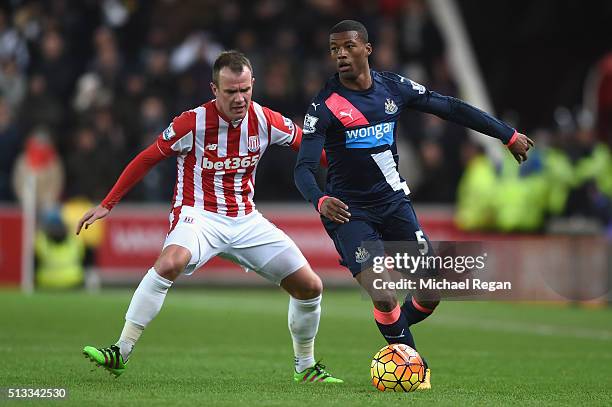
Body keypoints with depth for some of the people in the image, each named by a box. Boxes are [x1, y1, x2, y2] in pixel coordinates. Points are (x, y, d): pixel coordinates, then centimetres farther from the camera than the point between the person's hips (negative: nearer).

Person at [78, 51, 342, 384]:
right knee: (170, 263, -37)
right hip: (199, 215, -5)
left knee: (309, 286, -1)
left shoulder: (267, 121, -6)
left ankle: (305, 367, 24)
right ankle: (120, 354, -29)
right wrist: (107, 205, -5)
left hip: (246, 219, 5)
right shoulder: (192, 123, -15)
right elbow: (146, 159, -5)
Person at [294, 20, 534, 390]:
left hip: (394, 202, 4)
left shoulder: (394, 88, 0)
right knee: (383, 298, -19)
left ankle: (395, 339, 29)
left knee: (430, 293, -2)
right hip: (349, 211, -4)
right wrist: (320, 201, -39)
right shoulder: (325, 106, -13)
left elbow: (450, 108, 9)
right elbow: (304, 168, -18)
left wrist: (508, 134, 13)